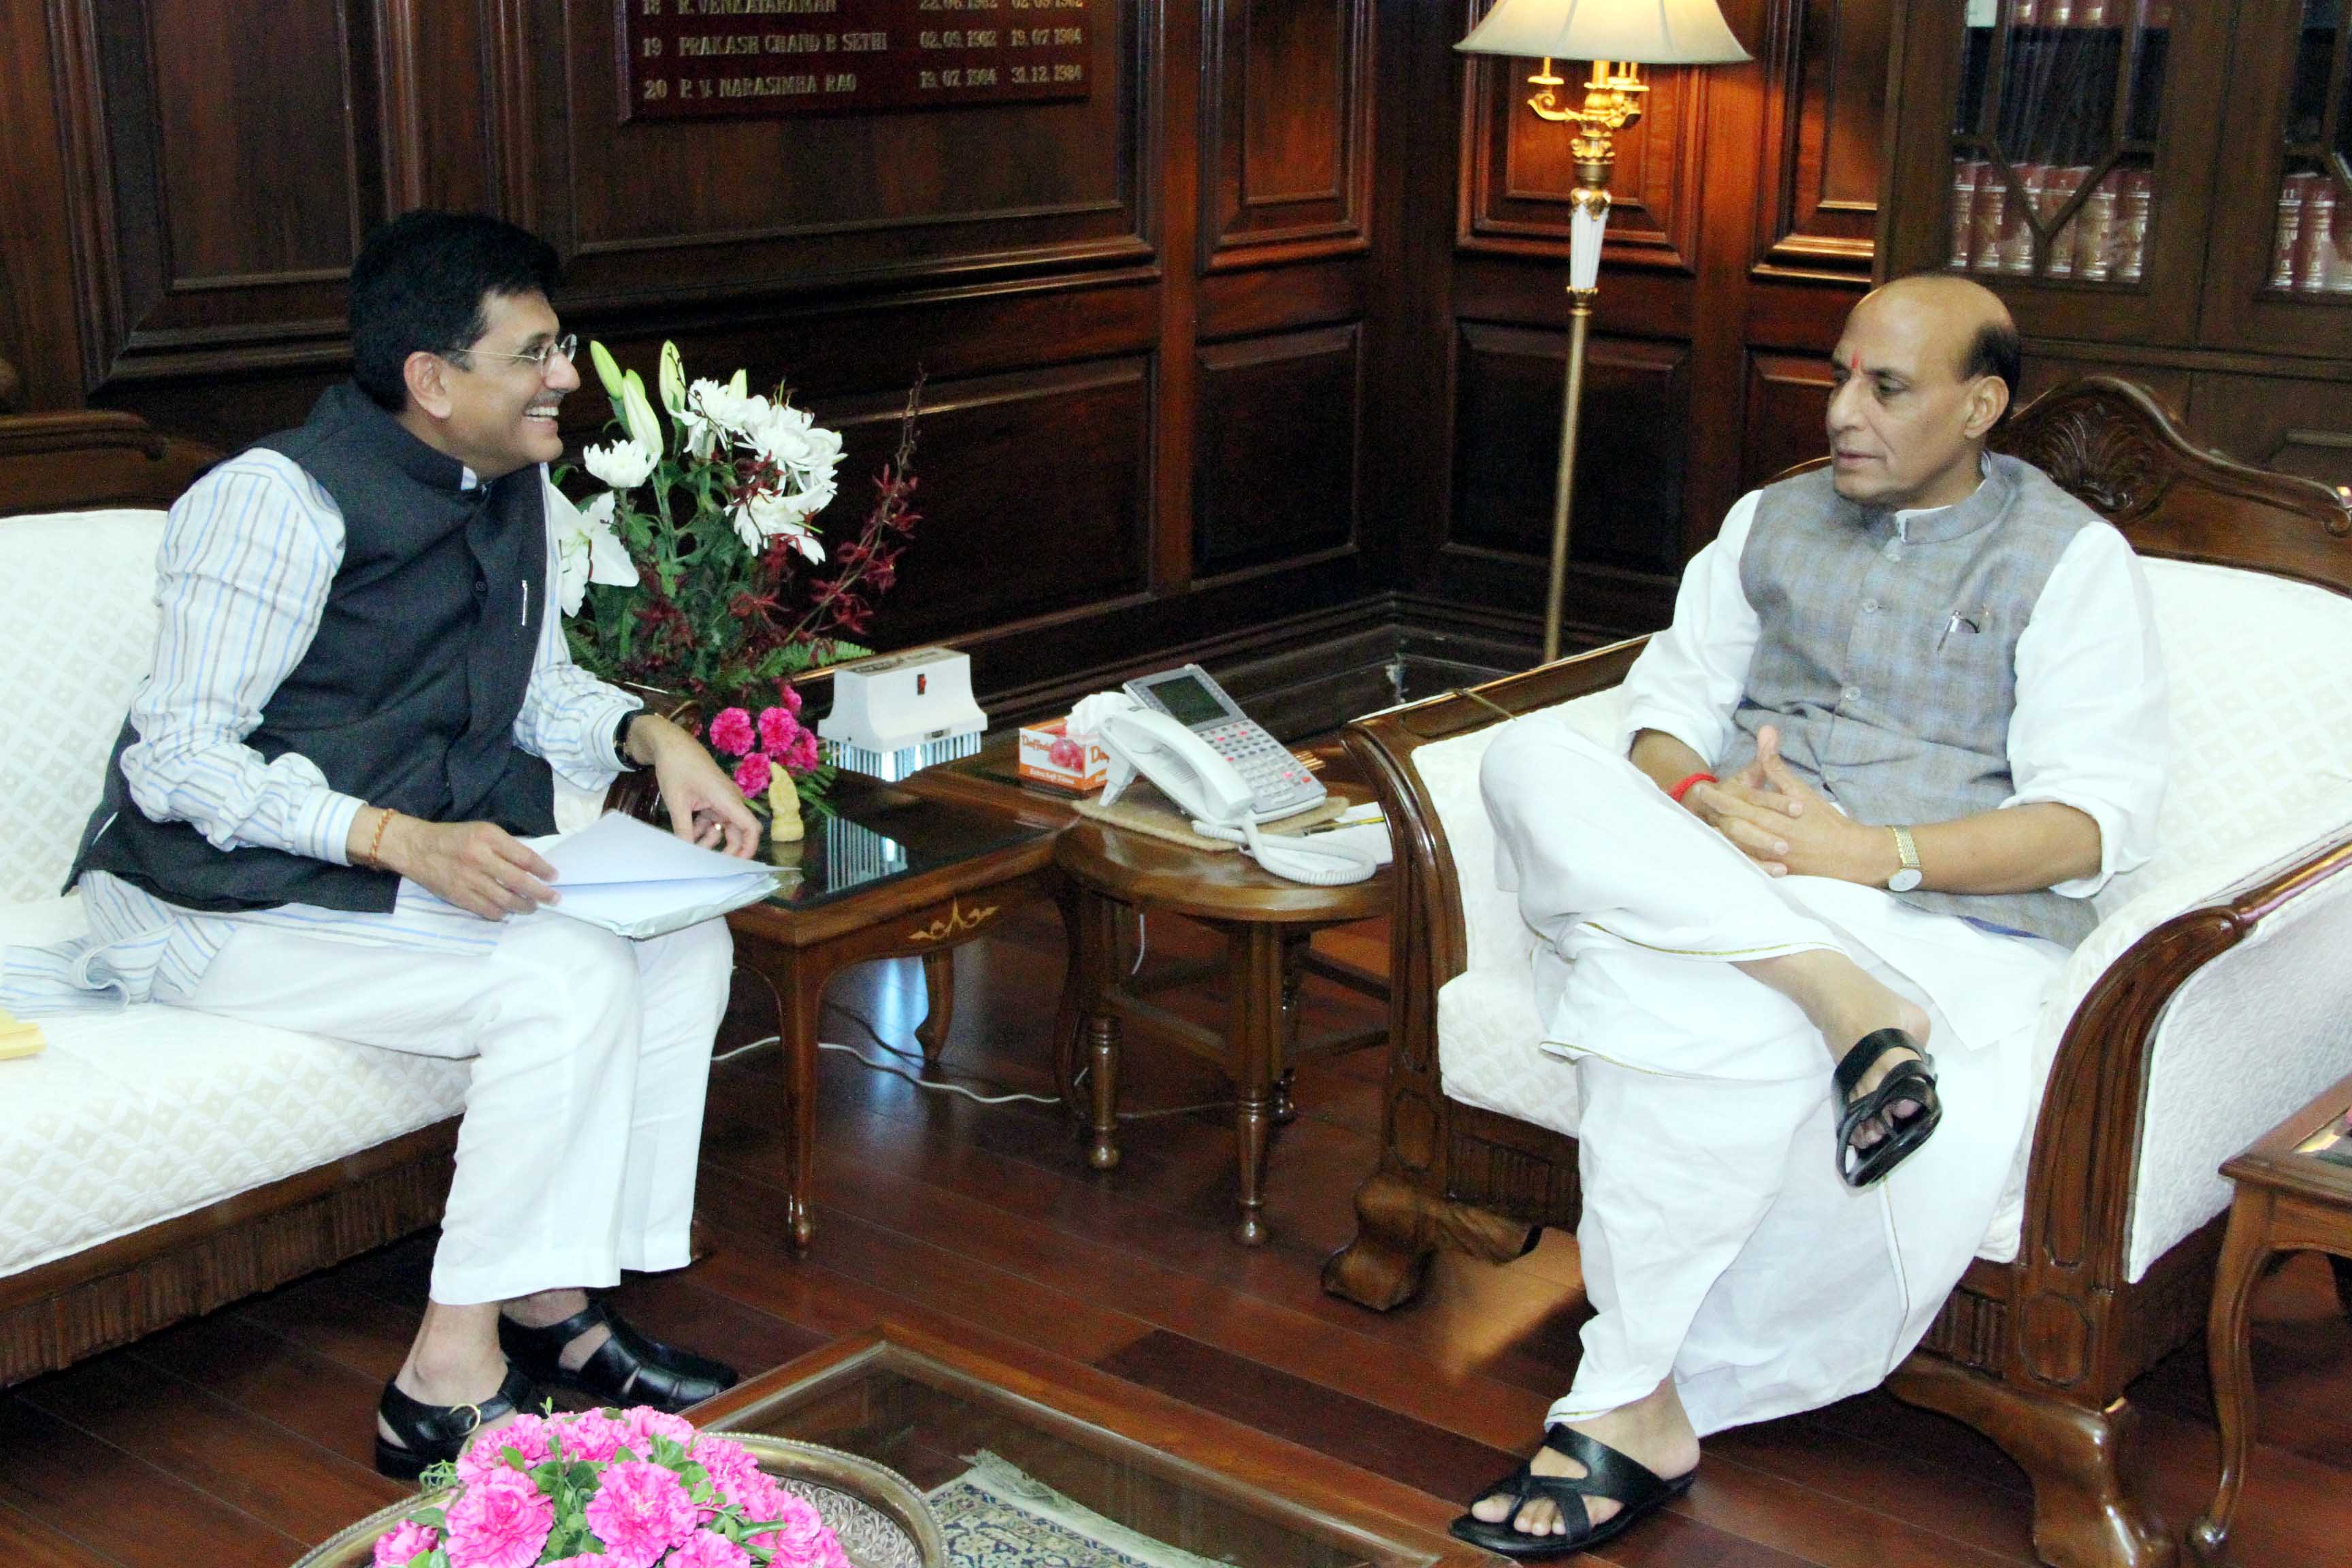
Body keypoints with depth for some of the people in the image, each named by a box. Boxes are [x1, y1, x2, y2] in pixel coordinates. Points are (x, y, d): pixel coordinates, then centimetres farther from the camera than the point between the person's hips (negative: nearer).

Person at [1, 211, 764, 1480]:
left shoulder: (511, 489, 7)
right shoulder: (279, 501, -19)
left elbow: (539, 689, 18)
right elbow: (176, 759, -21)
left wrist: (651, 735, -5)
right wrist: (401, 839, -34)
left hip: (424, 864, 8)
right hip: (224, 897, -8)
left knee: (683, 946, -10)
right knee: (570, 980, -27)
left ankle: (553, 1303, -4)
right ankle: (449, 1385, -21)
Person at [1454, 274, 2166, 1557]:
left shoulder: (2071, 558, 6)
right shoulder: (1773, 521, 22)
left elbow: (2095, 820, -4)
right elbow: (1670, 700, 15)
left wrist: (1879, 854, -18)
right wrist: (1697, 804, -10)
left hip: (1943, 923, -4)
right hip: (1704, 881, 5)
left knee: (1676, 1002, -36)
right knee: (1531, 762, -25)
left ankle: (1630, 1405, -24)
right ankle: (1838, 997, -33)